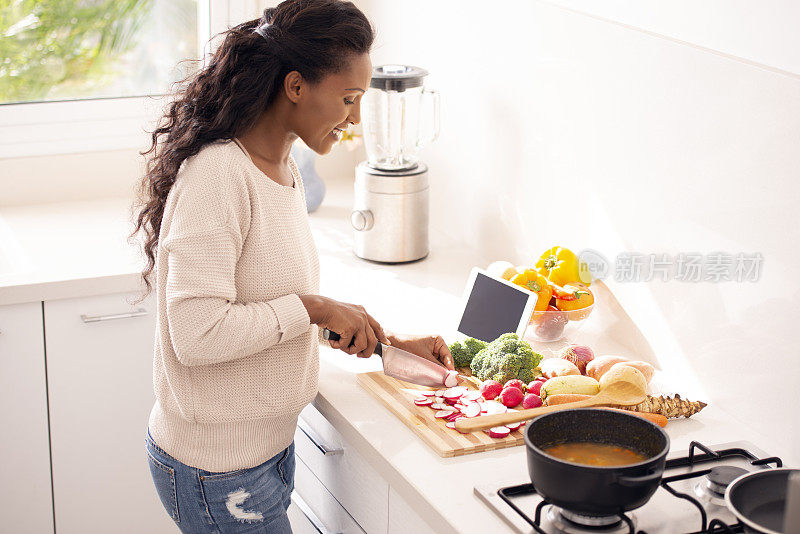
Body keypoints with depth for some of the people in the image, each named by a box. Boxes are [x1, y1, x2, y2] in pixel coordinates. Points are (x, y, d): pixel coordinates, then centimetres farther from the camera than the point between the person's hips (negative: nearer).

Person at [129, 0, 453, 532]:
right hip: (217, 469, -9)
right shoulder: (217, 176, -23)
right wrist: (311, 307, -22)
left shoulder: (284, 169, 7)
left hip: (269, 444, 9)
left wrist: (391, 341, 12)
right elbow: (197, 333, -29)